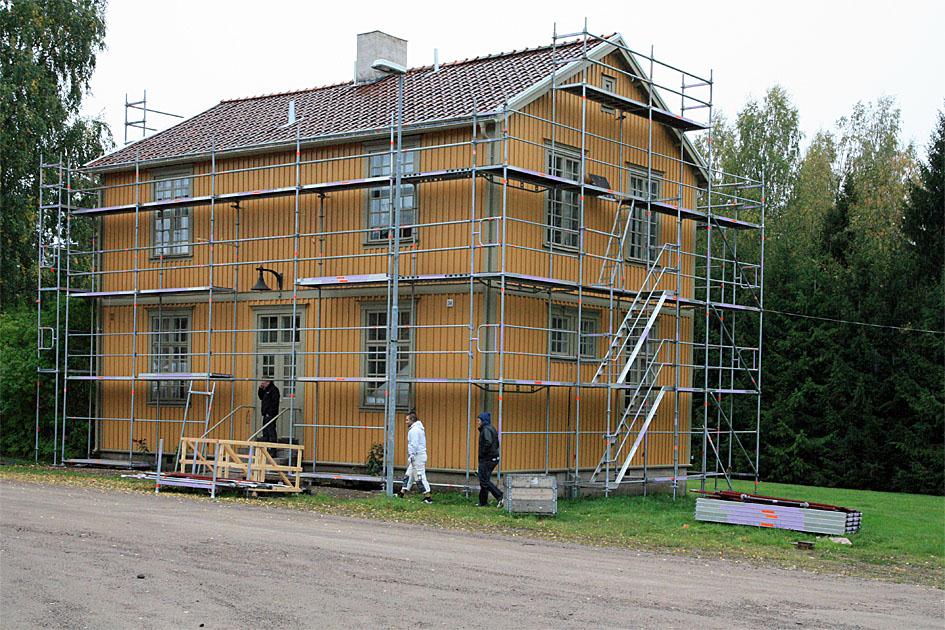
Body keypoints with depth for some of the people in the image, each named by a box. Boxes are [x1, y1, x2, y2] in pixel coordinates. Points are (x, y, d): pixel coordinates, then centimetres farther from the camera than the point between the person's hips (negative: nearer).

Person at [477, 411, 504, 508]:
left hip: (486, 459, -10)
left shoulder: (486, 429, -15)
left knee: (484, 481, -7)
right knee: (484, 480, 15)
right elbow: (497, 444, 21)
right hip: (494, 458, 10)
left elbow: (488, 442, -30)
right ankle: (483, 502, 19)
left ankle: (500, 497, -16)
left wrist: (483, 452, -18)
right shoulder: (492, 429, 15)